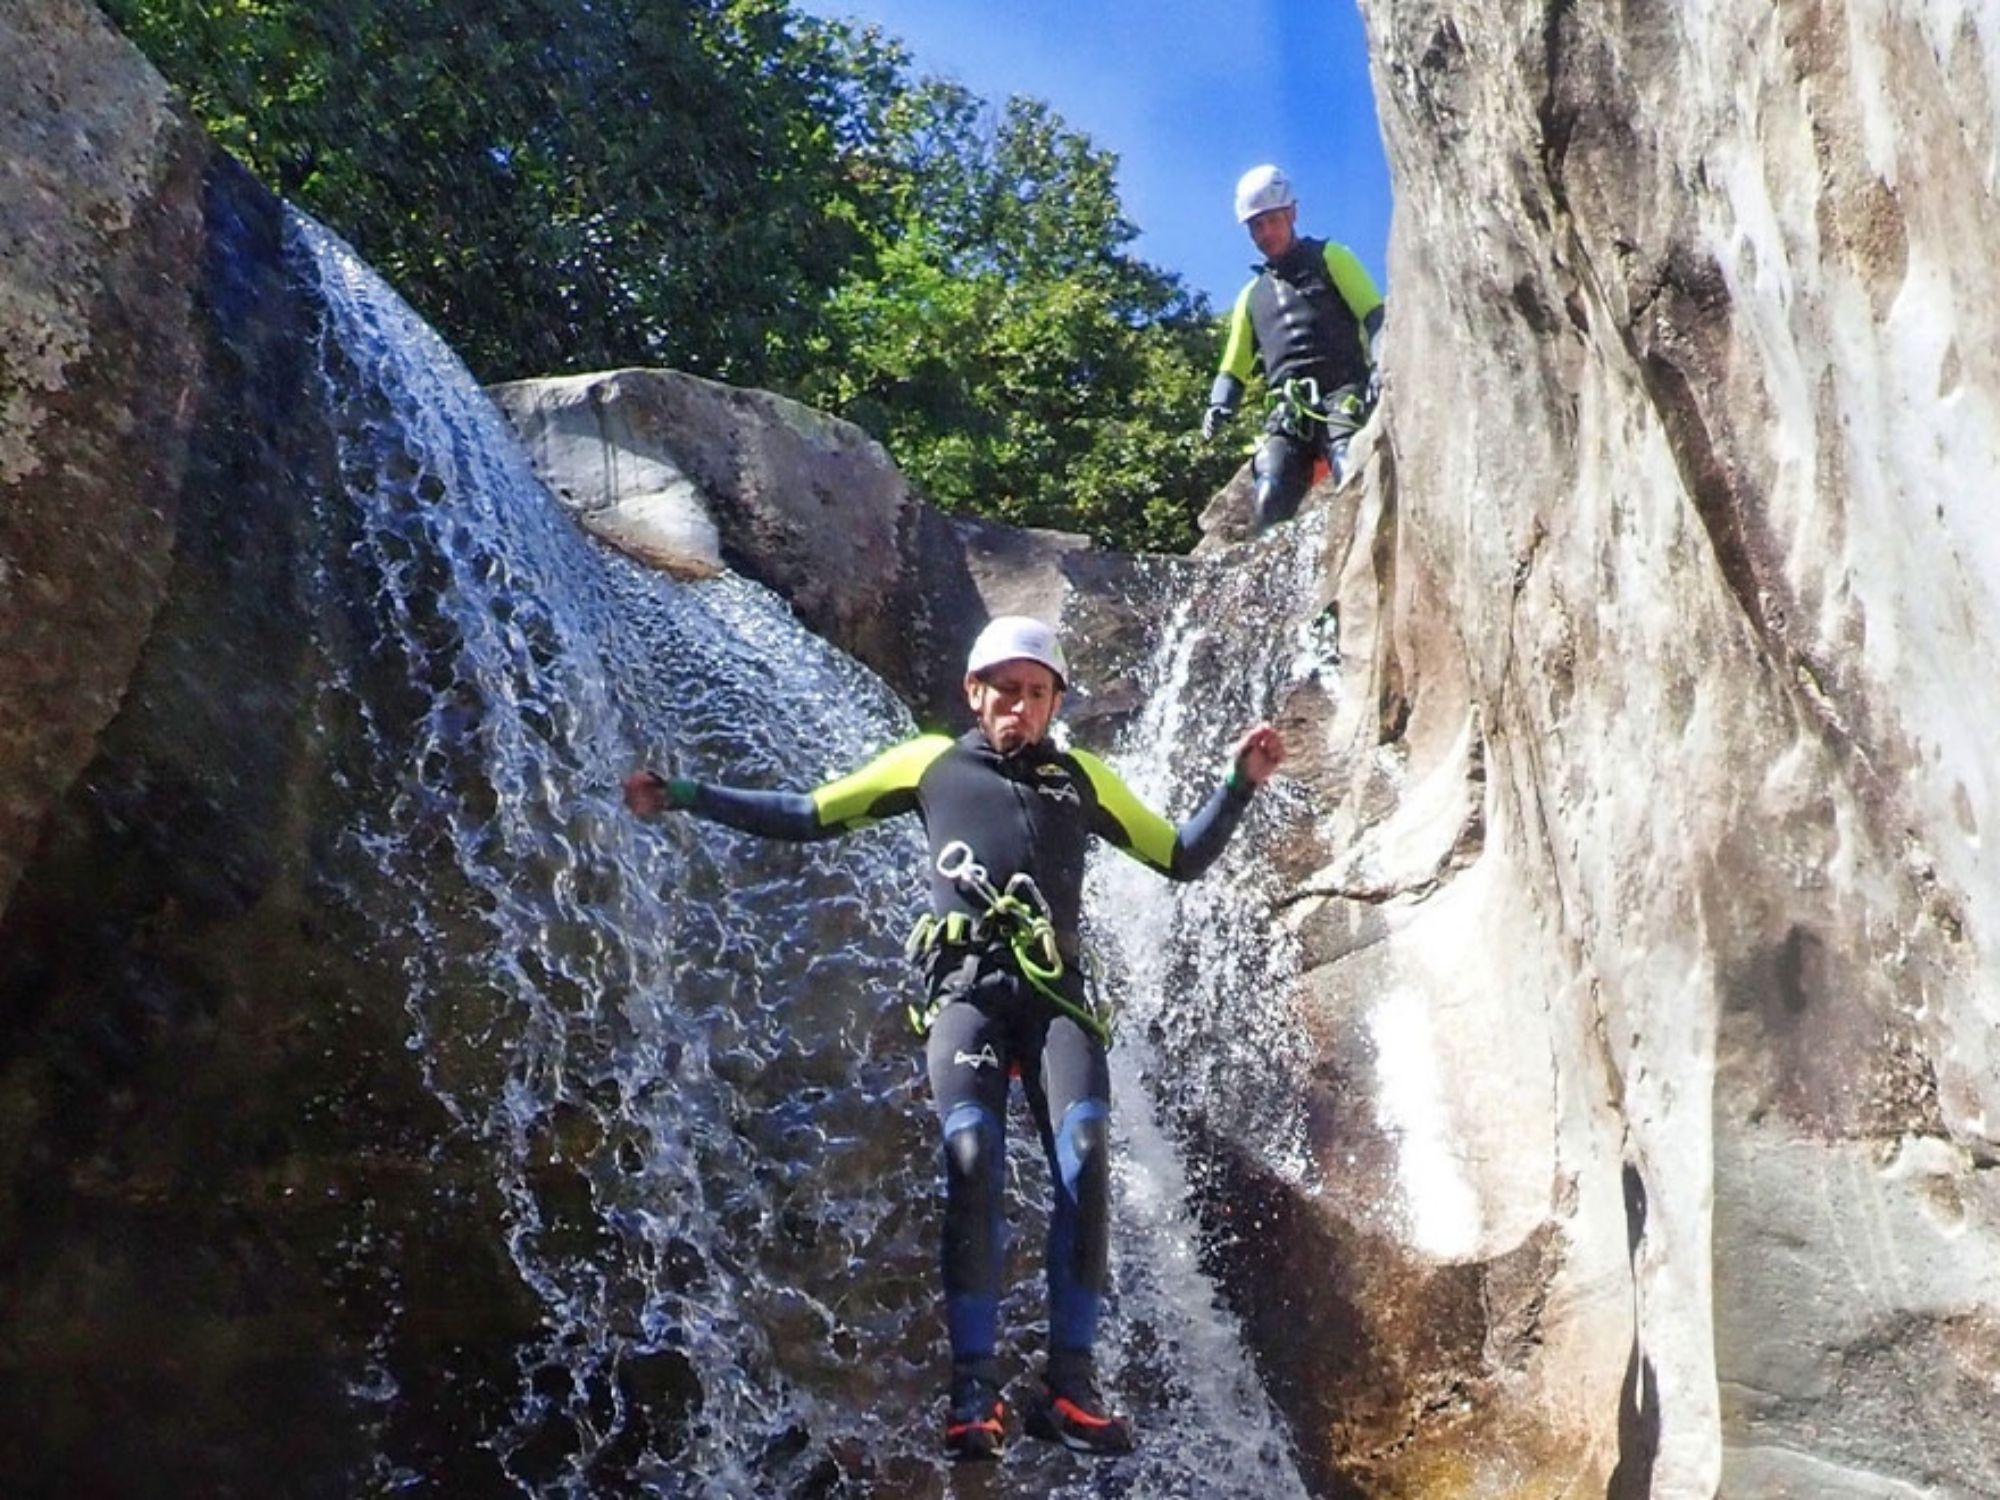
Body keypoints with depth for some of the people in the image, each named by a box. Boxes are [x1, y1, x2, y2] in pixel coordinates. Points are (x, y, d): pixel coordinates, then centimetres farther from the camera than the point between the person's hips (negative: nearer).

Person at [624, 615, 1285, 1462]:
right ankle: (974, 1390, -18)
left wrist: (1240, 785, 13)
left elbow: (1182, 860, 27)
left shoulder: (1083, 778, 23)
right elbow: (806, 817, 21)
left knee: (1085, 1156, -20)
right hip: (965, 987, -1)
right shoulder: (931, 763, 20)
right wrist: (684, 797, 15)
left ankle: (1070, 1384, -14)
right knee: (972, 1158, -23)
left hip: (1054, 993, 1)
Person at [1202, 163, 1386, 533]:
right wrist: (1219, 406, 7)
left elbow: (1375, 316, 5)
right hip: (1289, 413, 3)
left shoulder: (1330, 258, 16)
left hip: (1343, 397, -3)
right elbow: (1234, 368, 29)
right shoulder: (1252, 295, 29)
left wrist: (1382, 366, -15)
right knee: (1271, 502, -21)